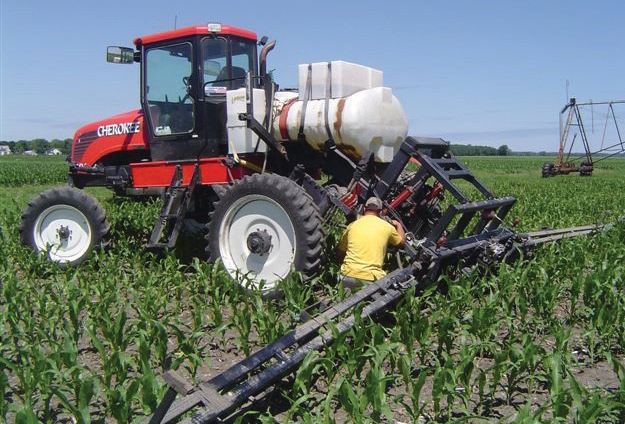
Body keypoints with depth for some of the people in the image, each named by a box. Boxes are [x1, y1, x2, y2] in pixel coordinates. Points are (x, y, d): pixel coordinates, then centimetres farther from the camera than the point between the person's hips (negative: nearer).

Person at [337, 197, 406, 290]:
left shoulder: (352, 226, 8)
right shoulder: (387, 226, 5)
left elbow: (340, 254, 18)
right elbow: (402, 242, 26)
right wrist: (398, 224, 42)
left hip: (348, 276, 1)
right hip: (371, 280, -1)